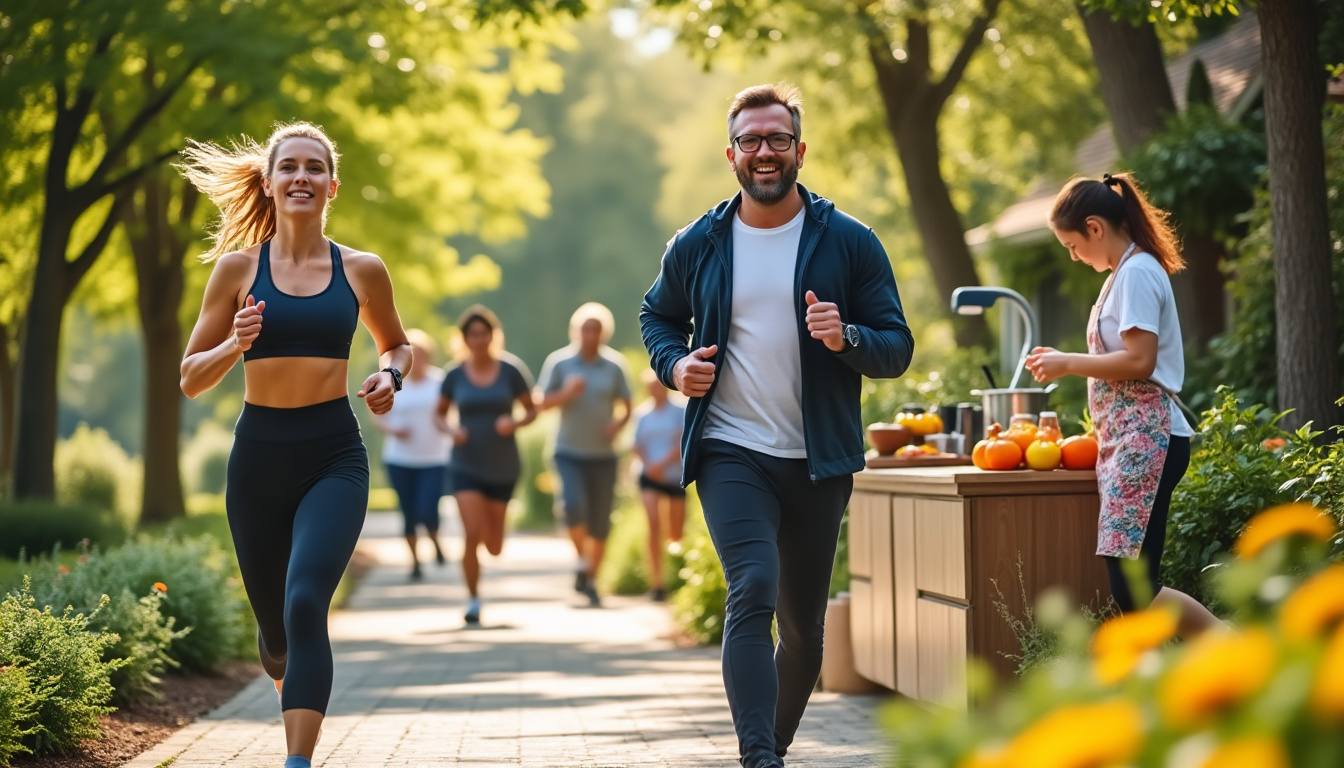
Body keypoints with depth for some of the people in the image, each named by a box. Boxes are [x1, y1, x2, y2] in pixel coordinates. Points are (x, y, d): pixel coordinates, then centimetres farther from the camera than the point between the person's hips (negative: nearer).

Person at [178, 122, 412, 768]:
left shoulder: (362, 271, 3)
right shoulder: (237, 268, 1)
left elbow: (396, 343, 21)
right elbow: (191, 378, 5)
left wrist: (390, 374, -1)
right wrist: (234, 345, -15)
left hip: (334, 457, -2)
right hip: (259, 455, 2)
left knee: (305, 602, -23)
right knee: (273, 624, 14)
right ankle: (292, 688, 49)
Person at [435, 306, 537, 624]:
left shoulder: (511, 371, -5)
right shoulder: (455, 376, -3)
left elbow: (531, 412, 3)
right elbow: (440, 414, 10)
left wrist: (514, 422, -18)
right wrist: (451, 430, -12)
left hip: (503, 468, 1)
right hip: (466, 466, -1)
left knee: (494, 547, 8)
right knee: (472, 536, -16)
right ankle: (473, 599, 0)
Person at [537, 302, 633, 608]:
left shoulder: (614, 365, 1)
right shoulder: (559, 362, -2)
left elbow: (626, 406, 7)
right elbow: (543, 403, 1)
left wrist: (618, 424, -14)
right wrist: (566, 394, -18)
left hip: (603, 454, 2)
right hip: (569, 452, -2)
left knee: (600, 522, 3)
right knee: (573, 505, -23)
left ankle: (592, 579, 18)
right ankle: (582, 560, 3)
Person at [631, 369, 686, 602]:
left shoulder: (681, 412, -1)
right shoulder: (642, 413, 6)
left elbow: (684, 444, -9)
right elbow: (637, 445, 8)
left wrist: (662, 463, -18)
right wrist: (649, 465, -9)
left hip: (675, 477, 0)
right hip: (649, 478, 1)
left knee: (677, 534, 8)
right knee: (654, 524, -18)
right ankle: (657, 583, -20)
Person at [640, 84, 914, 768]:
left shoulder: (849, 243, 1)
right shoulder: (697, 246, 4)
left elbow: (897, 348, 2)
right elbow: (657, 316, 22)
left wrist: (848, 338, -20)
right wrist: (674, 364, 1)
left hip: (818, 461, 1)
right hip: (730, 454, -1)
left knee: (804, 625, 10)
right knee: (753, 588, -22)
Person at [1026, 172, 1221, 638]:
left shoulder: (1137, 272, -10)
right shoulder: (1125, 273, 20)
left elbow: (1139, 360, -19)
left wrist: (1068, 363, -9)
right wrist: (1068, 363, 12)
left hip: (1145, 439, -10)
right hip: (1127, 439, 10)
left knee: (1134, 591, -13)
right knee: (1131, 589, 5)